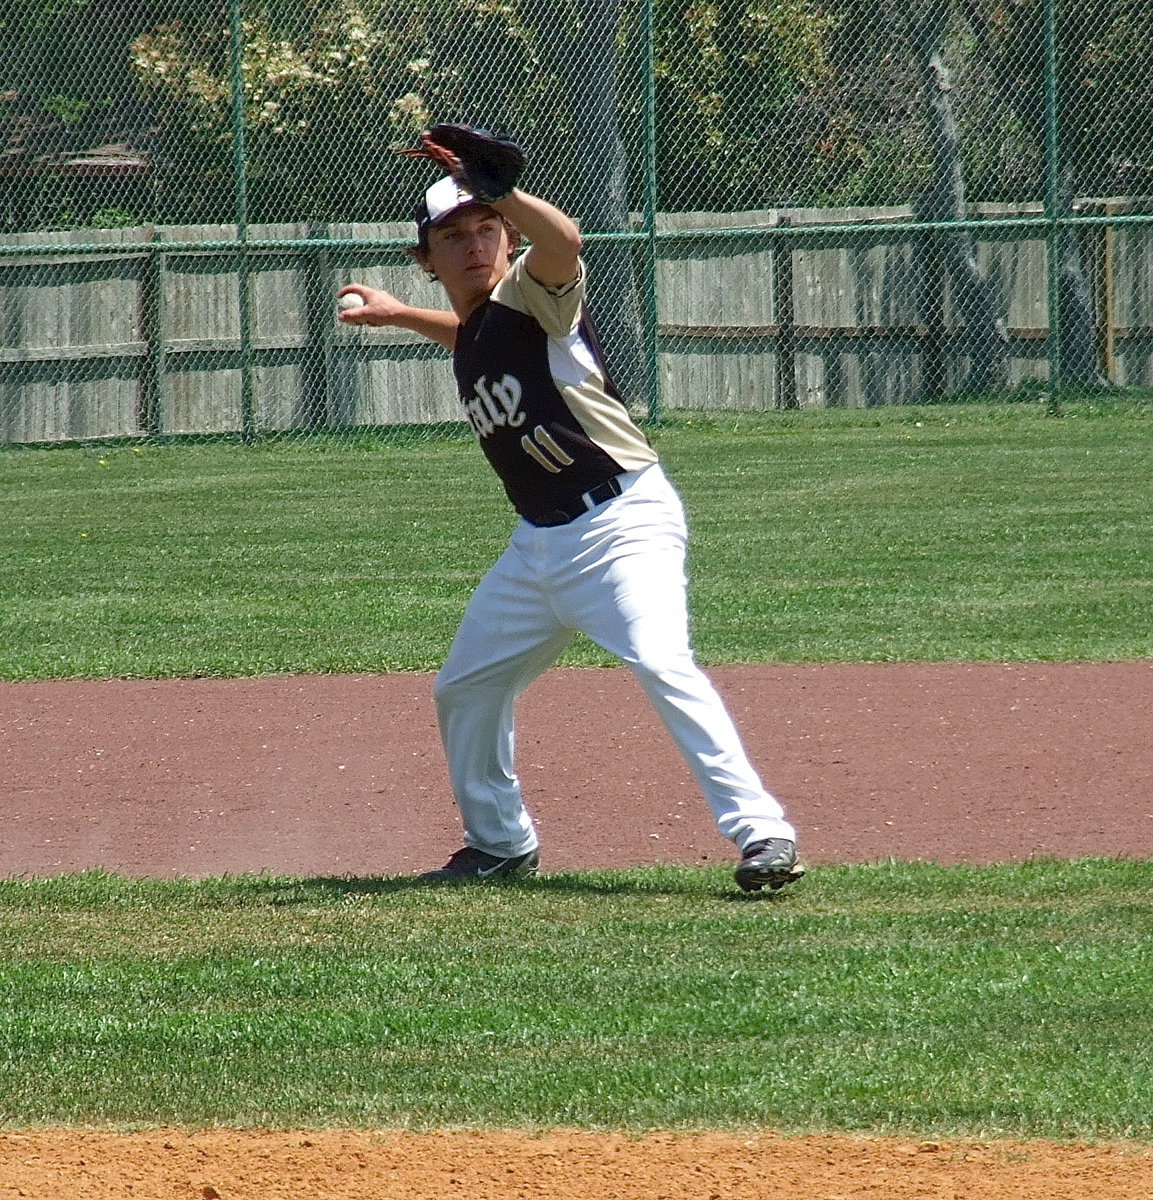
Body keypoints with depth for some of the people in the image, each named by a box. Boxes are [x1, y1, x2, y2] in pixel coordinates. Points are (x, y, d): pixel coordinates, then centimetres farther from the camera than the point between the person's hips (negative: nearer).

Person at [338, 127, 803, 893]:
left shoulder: (531, 296, -10)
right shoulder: (471, 340, 14)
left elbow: (563, 241, -35)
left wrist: (496, 191, -46)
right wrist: (399, 316, 39)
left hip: (624, 520, -10)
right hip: (541, 540, 10)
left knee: (661, 662, -28)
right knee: (466, 689, 18)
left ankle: (761, 832, -30)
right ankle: (501, 844, 37)